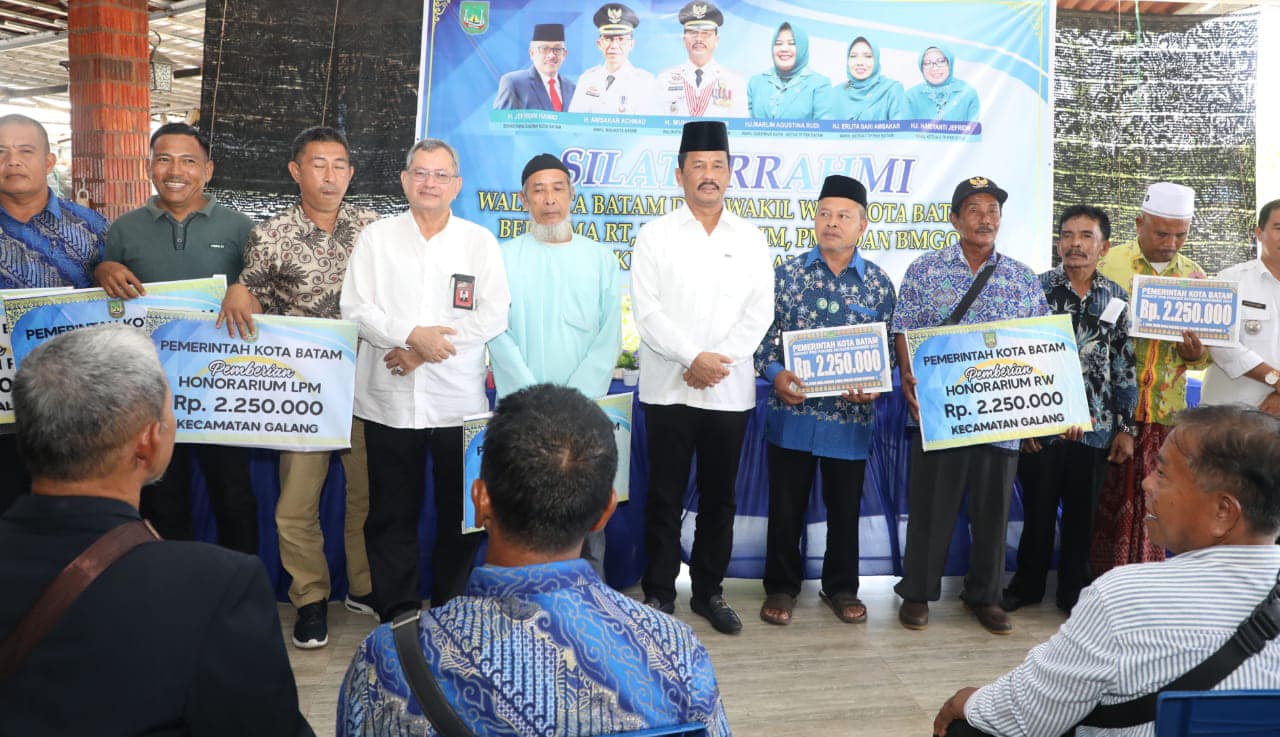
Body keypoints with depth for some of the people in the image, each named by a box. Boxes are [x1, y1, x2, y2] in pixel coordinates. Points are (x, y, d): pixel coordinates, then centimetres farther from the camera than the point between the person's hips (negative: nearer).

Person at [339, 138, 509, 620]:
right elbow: (355, 309, 0)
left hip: (459, 400, 0)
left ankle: (451, 611, 20)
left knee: (459, 512, 6)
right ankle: (396, 613, 18)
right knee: (391, 513, 7)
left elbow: (494, 316, -3)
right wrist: (413, 335, -15)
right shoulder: (376, 237, 8)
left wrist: (424, 350, -11)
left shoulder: (480, 241, 6)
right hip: (389, 400, 0)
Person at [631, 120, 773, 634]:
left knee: (720, 496, 9)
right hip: (668, 388, -2)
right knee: (665, 496, 4)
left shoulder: (750, 239, 9)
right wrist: (694, 357, -16)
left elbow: (759, 312, 2)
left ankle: (708, 591, 22)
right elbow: (646, 309, -6)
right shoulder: (655, 235, 3)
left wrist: (721, 360, -12)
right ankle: (659, 593, 15)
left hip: (730, 391, 2)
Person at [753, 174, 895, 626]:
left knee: (845, 508, 13)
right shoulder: (786, 274, 0)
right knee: (786, 506, 9)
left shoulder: (879, 284, 3)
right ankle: (781, 587, 26)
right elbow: (763, 335, 2)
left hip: (851, 416, 1)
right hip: (792, 412, -1)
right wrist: (775, 374, -15)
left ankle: (841, 588, 32)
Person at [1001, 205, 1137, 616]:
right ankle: (1027, 585, 27)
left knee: (1082, 514, 12)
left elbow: (1125, 367, 9)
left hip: (1095, 428, 2)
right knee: (1038, 510, 9)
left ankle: (1072, 591, 27)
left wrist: (1125, 427, 6)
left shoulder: (1116, 299, 5)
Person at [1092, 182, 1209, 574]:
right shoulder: (1109, 263, 0)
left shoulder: (1194, 276, 10)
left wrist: (1194, 354, -10)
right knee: (1108, 497, 3)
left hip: (1166, 409, 3)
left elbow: (1202, 355, 13)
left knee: (1152, 499, 7)